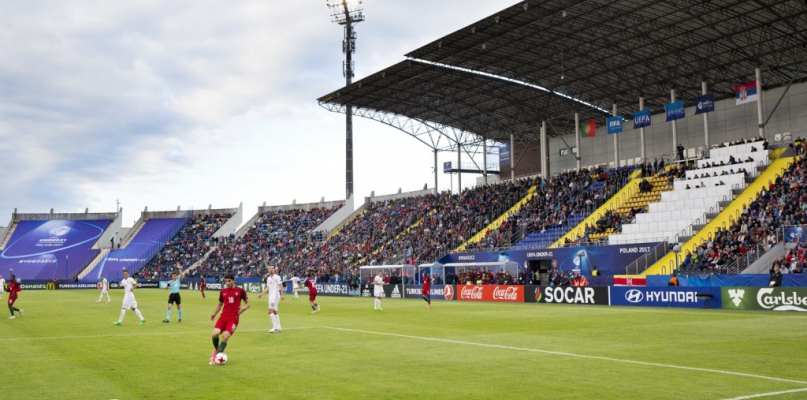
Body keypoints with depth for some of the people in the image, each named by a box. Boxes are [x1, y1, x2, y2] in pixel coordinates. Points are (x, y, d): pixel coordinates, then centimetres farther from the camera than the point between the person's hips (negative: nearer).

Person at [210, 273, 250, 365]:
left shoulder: (240, 291, 0)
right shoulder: (223, 292, 10)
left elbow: (248, 304, 6)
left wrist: (242, 309, -15)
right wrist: (214, 314, 6)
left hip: (233, 318, -3)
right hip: (223, 317, 3)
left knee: (225, 336, -17)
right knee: (215, 333, -17)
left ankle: (217, 355, -5)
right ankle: (216, 350, 13)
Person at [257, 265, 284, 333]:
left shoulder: (277, 277, -8)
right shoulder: (268, 278, 17)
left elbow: (281, 286, -14)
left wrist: (282, 294, -24)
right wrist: (261, 294, 17)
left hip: (275, 296, -9)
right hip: (271, 296, 9)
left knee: (270, 311, -14)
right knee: (274, 312, 10)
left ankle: (275, 327, -13)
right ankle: (278, 327, 15)